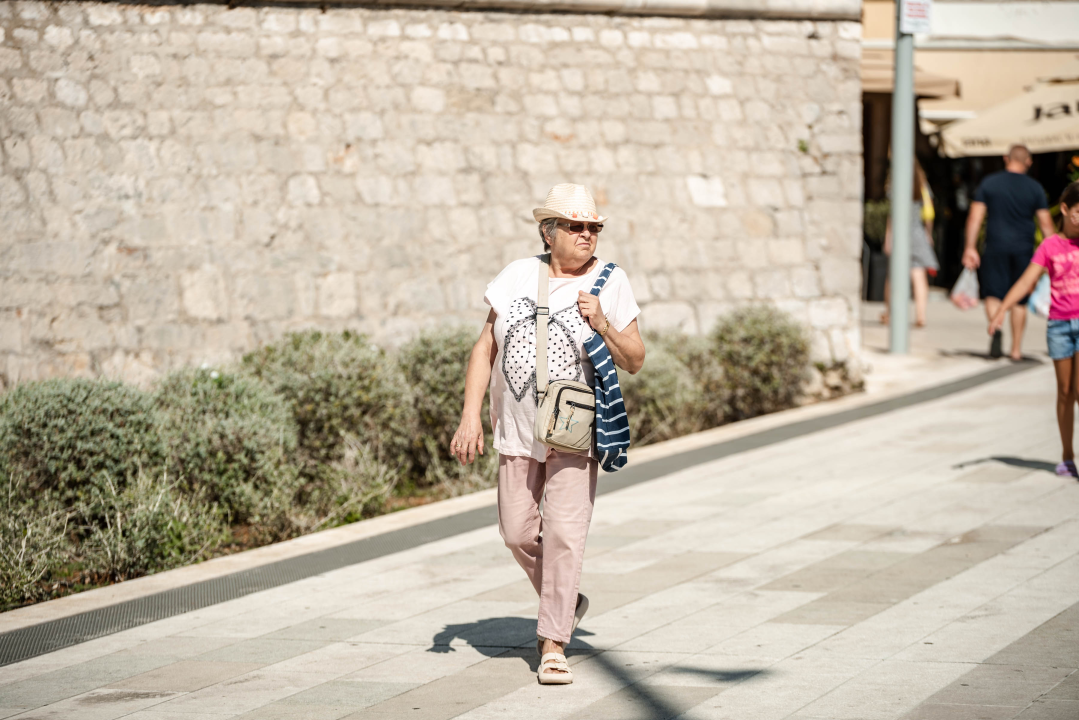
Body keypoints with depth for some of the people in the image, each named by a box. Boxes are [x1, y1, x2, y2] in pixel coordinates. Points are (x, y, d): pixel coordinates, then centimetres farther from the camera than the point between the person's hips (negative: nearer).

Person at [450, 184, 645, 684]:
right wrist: (470, 417, -2)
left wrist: (602, 324, -18)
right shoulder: (518, 276, 4)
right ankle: (565, 602, 33)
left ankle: (553, 645, -4)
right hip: (518, 431, 3)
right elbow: (485, 348, 5)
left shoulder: (610, 282, -2)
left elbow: (634, 361, -1)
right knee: (518, 533, 7)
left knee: (564, 534, -10)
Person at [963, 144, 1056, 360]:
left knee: (993, 293, 2)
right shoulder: (1035, 188, 1)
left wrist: (970, 247, 0)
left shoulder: (989, 183, 2)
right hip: (1023, 249, 1)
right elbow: (1046, 224, 1)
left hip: (995, 247, -1)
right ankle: (1016, 348, 14)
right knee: (1019, 300, 10)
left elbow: (975, 218, -2)